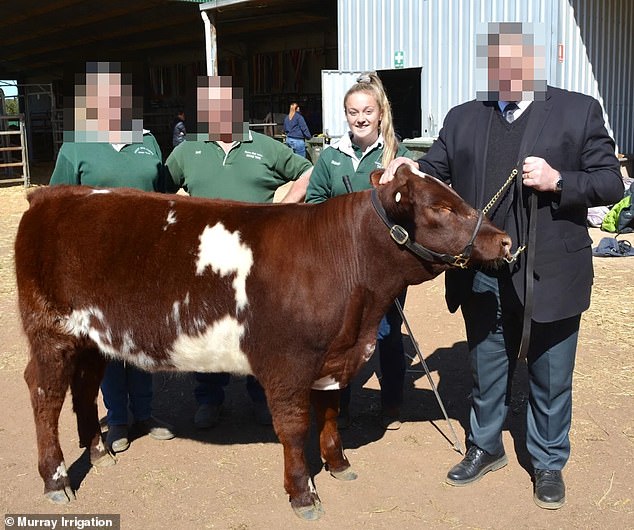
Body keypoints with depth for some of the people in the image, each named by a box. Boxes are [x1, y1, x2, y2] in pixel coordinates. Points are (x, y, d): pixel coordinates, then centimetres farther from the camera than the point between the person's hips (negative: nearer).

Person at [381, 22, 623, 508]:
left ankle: (549, 464, 34)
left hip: (551, 276, -2)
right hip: (483, 279, 3)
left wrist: (558, 181, -20)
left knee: (551, 379, 13)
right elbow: (433, 173, 9)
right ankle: (485, 448, 42)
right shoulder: (462, 119, 7)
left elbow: (611, 184, -4)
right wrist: (407, 171, -13)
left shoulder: (579, 110, -2)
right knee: (487, 372, 20)